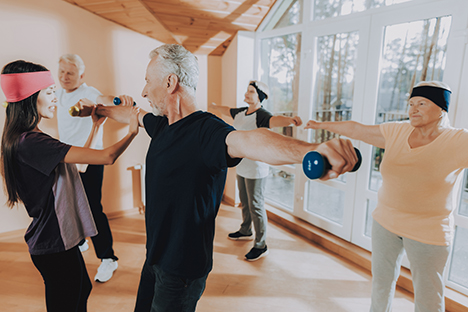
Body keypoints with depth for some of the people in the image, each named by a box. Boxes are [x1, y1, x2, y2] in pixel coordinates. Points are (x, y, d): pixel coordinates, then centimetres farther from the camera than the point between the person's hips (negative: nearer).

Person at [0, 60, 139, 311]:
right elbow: (106, 157, -30)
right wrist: (132, 132, -15)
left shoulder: (26, 139, 7)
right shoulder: (29, 143, -26)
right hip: (54, 244, -10)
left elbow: (79, 157, 16)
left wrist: (96, 126, 15)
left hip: (58, 238, 10)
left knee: (81, 290, 26)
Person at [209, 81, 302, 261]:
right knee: (245, 202, 23)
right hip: (241, 166, 8)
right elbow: (225, 110, 27)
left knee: (256, 206, -1)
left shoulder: (261, 115, -18)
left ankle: (261, 246, 13)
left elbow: (274, 120, -39)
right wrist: (213, 106, 45)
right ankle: (245, 231, 44)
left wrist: (289, 120, -61)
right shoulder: (240, 113, 7)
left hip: (256, 169, -8)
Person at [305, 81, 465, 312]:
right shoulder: (396, 132, -4)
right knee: (381, 280, 23)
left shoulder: (459, 142, -14)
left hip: (428, 232, -4)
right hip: (385, 221, 4)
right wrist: (323, 125, 14)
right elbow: (357, 130, 6)